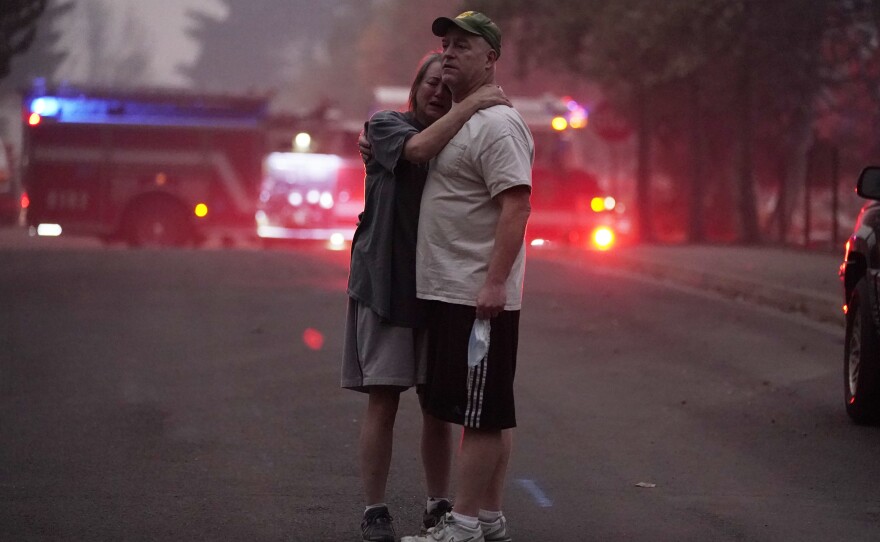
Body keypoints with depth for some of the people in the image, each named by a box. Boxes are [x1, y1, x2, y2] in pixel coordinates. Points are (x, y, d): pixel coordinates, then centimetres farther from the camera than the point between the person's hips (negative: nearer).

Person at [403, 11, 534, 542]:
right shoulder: (457, 121, 18)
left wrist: (495, 282, -27)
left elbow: (517, 205, -22)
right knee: (490, 412, 13)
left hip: (479, 295, -10)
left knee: (481, 413, -6)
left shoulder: (497, 125, -14)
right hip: (450, 292, 10)